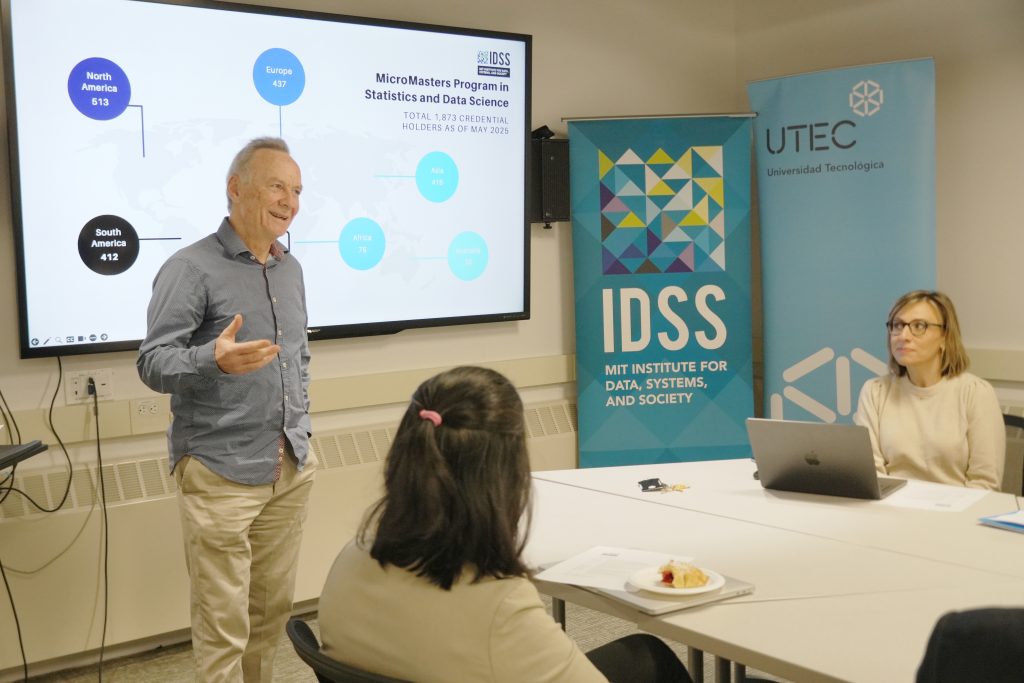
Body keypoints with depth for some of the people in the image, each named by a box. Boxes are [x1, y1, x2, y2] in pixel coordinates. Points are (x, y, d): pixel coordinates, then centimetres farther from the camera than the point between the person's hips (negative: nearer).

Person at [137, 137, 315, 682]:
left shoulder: (291, 269, 12)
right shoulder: (191, 268, -11)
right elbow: (153, 364, -15)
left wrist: (300, 424, 13)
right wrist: (214, 360, -34)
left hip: (291, 471, 7)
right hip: (220, 475, -7)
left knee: (273, 610, 14)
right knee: (223, 625, -1)